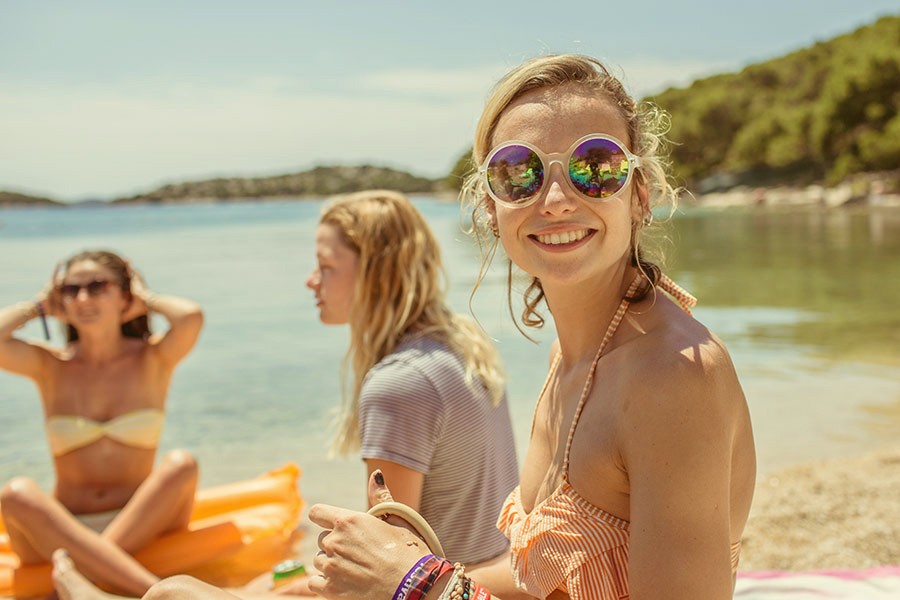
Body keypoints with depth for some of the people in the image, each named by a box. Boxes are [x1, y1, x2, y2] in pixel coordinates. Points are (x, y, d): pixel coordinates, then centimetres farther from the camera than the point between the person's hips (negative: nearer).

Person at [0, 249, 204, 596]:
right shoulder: (50, 365, 5)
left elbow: (191, 317, -20)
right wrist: (39, 307, 3)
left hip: (142, 528, 0)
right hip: (61, 532, 1)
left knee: (181, 464, -28)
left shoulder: (152, 359, 2)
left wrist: (146, 300, 0)